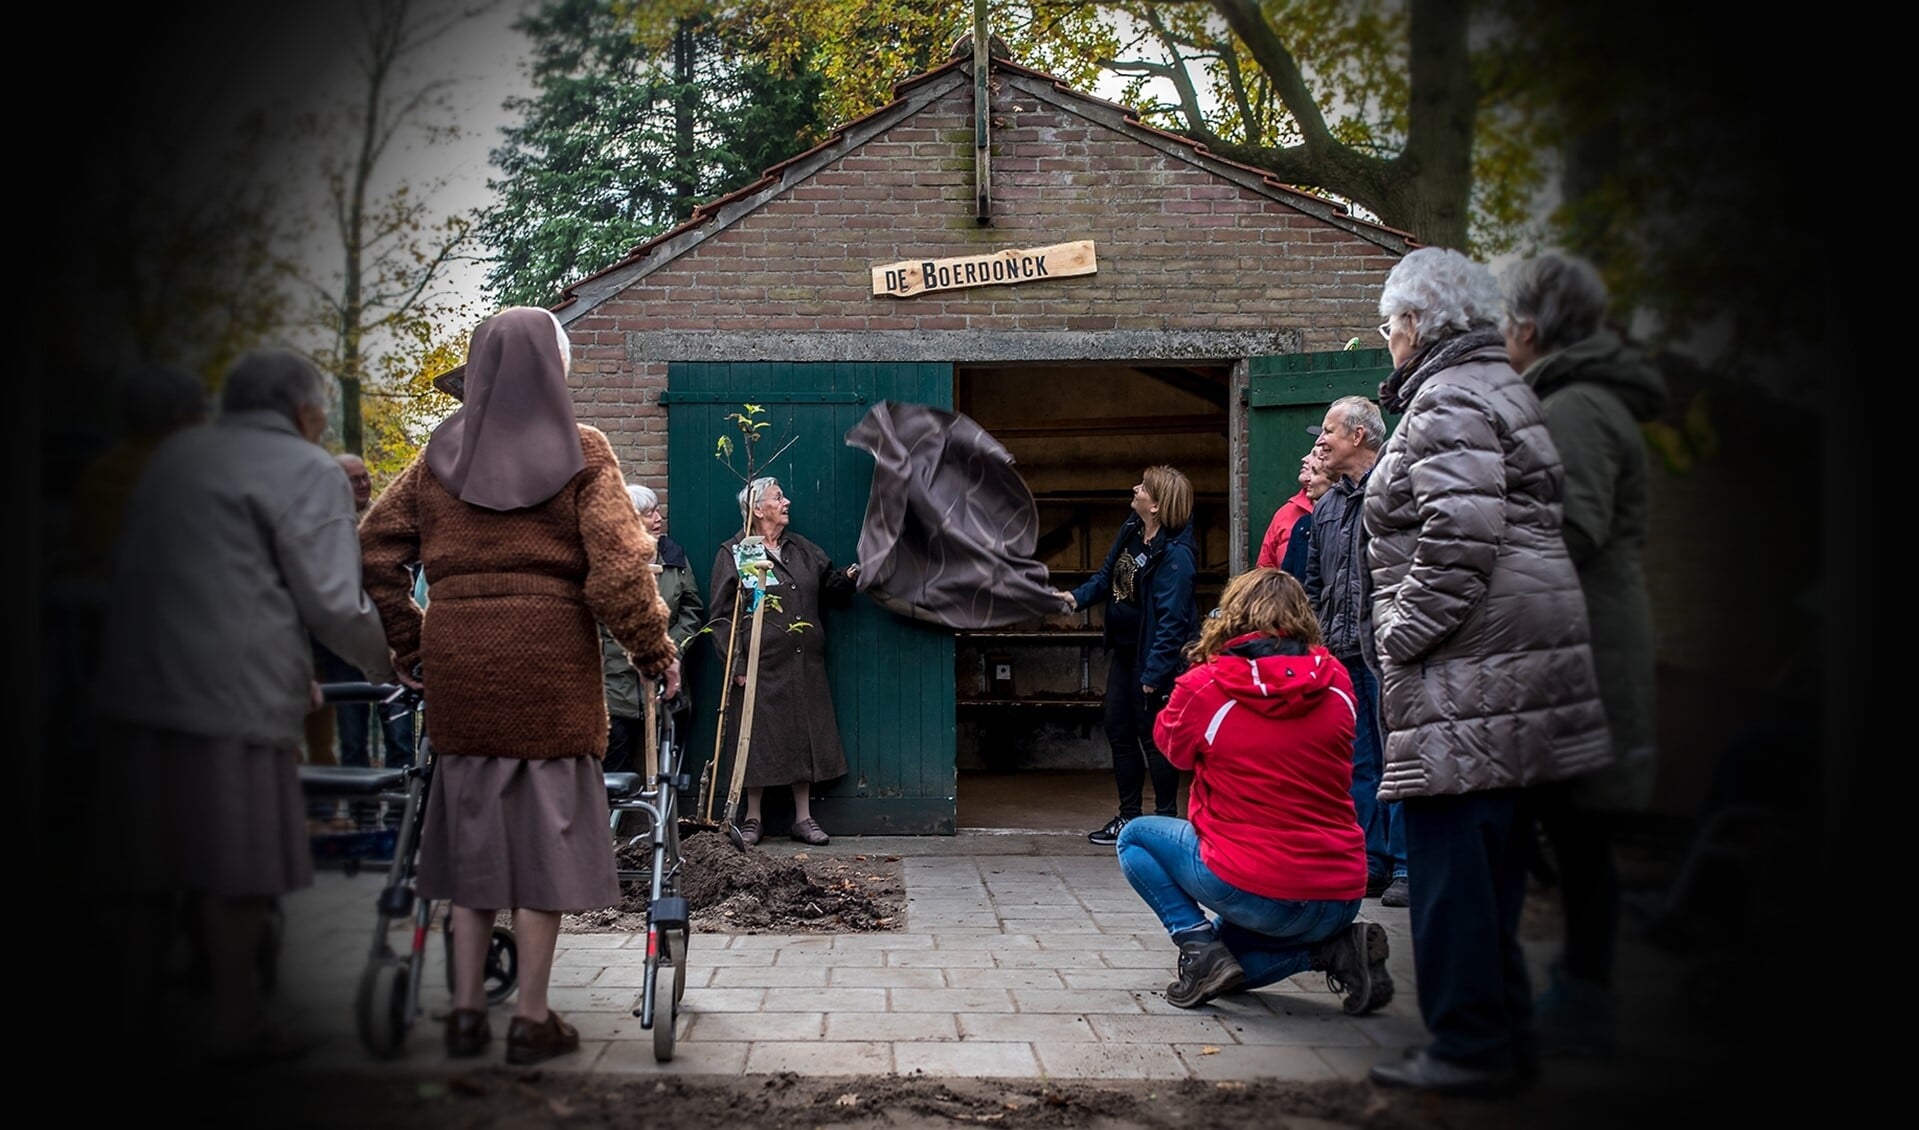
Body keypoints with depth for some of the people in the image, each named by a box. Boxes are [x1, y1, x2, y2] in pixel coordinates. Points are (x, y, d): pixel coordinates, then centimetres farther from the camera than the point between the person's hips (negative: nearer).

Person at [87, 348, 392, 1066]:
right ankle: (235, 1021, 5)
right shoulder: (307, 472, -4)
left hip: (135, 685, 8)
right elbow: (333, 606, -8)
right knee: (237, 868, 0)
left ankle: (136, 1008, 22)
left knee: (149, 860, 14)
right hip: (229, 694, -7)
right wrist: (401, 660, 8)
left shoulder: (174, 455, 21)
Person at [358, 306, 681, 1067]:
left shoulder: (442, 454, 8)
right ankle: (531, 1020, 11)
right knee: (544, 830, 5)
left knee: (472, 825, 13)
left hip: (458, 662, 4)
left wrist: (408, 645, 14)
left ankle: (465, 1014, 19)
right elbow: (618, 568, -11)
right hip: (549, 663, -4)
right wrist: (656, 653, -1)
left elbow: (376, 545, 7)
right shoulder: (581, 453, -4)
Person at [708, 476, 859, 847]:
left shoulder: (801, 549, 15)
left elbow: (830, 589, 20)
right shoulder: (733, 553, -3)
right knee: (758, 740, 0)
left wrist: (849, 577, -2)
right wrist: (735, 665, -12)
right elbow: (722, 615, -6)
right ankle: (753, 819, 13)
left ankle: (803, 817, 16)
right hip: (760, 666, -5)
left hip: (804, 666, 5)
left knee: (805, 736, 7)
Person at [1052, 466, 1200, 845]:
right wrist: (1077, 597, -2)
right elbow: (1107, 575, 16)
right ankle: (1129, 815, 27)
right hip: (1123, 649, 9)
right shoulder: (1131, 530, 4)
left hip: (1152, 655, -9)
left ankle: (1166, 821, 14)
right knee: (1119, 730, 15)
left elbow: (1172, 620, -24)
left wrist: (1153, 672, -24)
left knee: (1153, 736, 0)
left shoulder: (1175, 555, -23)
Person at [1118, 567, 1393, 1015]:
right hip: (1341, 898, 5)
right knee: (1231, 947, 32)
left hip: (1253, 891, -5)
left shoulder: (1204, 686, -10)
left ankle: (1201, 950, 2)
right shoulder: (1337, 684, 1)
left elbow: (1171, 743, 11)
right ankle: (1337, 948, 6)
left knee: (1135, 837, 20)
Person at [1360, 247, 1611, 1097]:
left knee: (1451, 850, -6)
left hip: (1467, 671, -11)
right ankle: (1502, 1035, 21)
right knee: (1491, 853, 14)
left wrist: (1405, 632, -15)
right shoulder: (1497, 387, 22)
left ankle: (1472, 1044, 0)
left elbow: (1459, 538, -23)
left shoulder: (1449, 403, -11)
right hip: (1519, 654, 11)